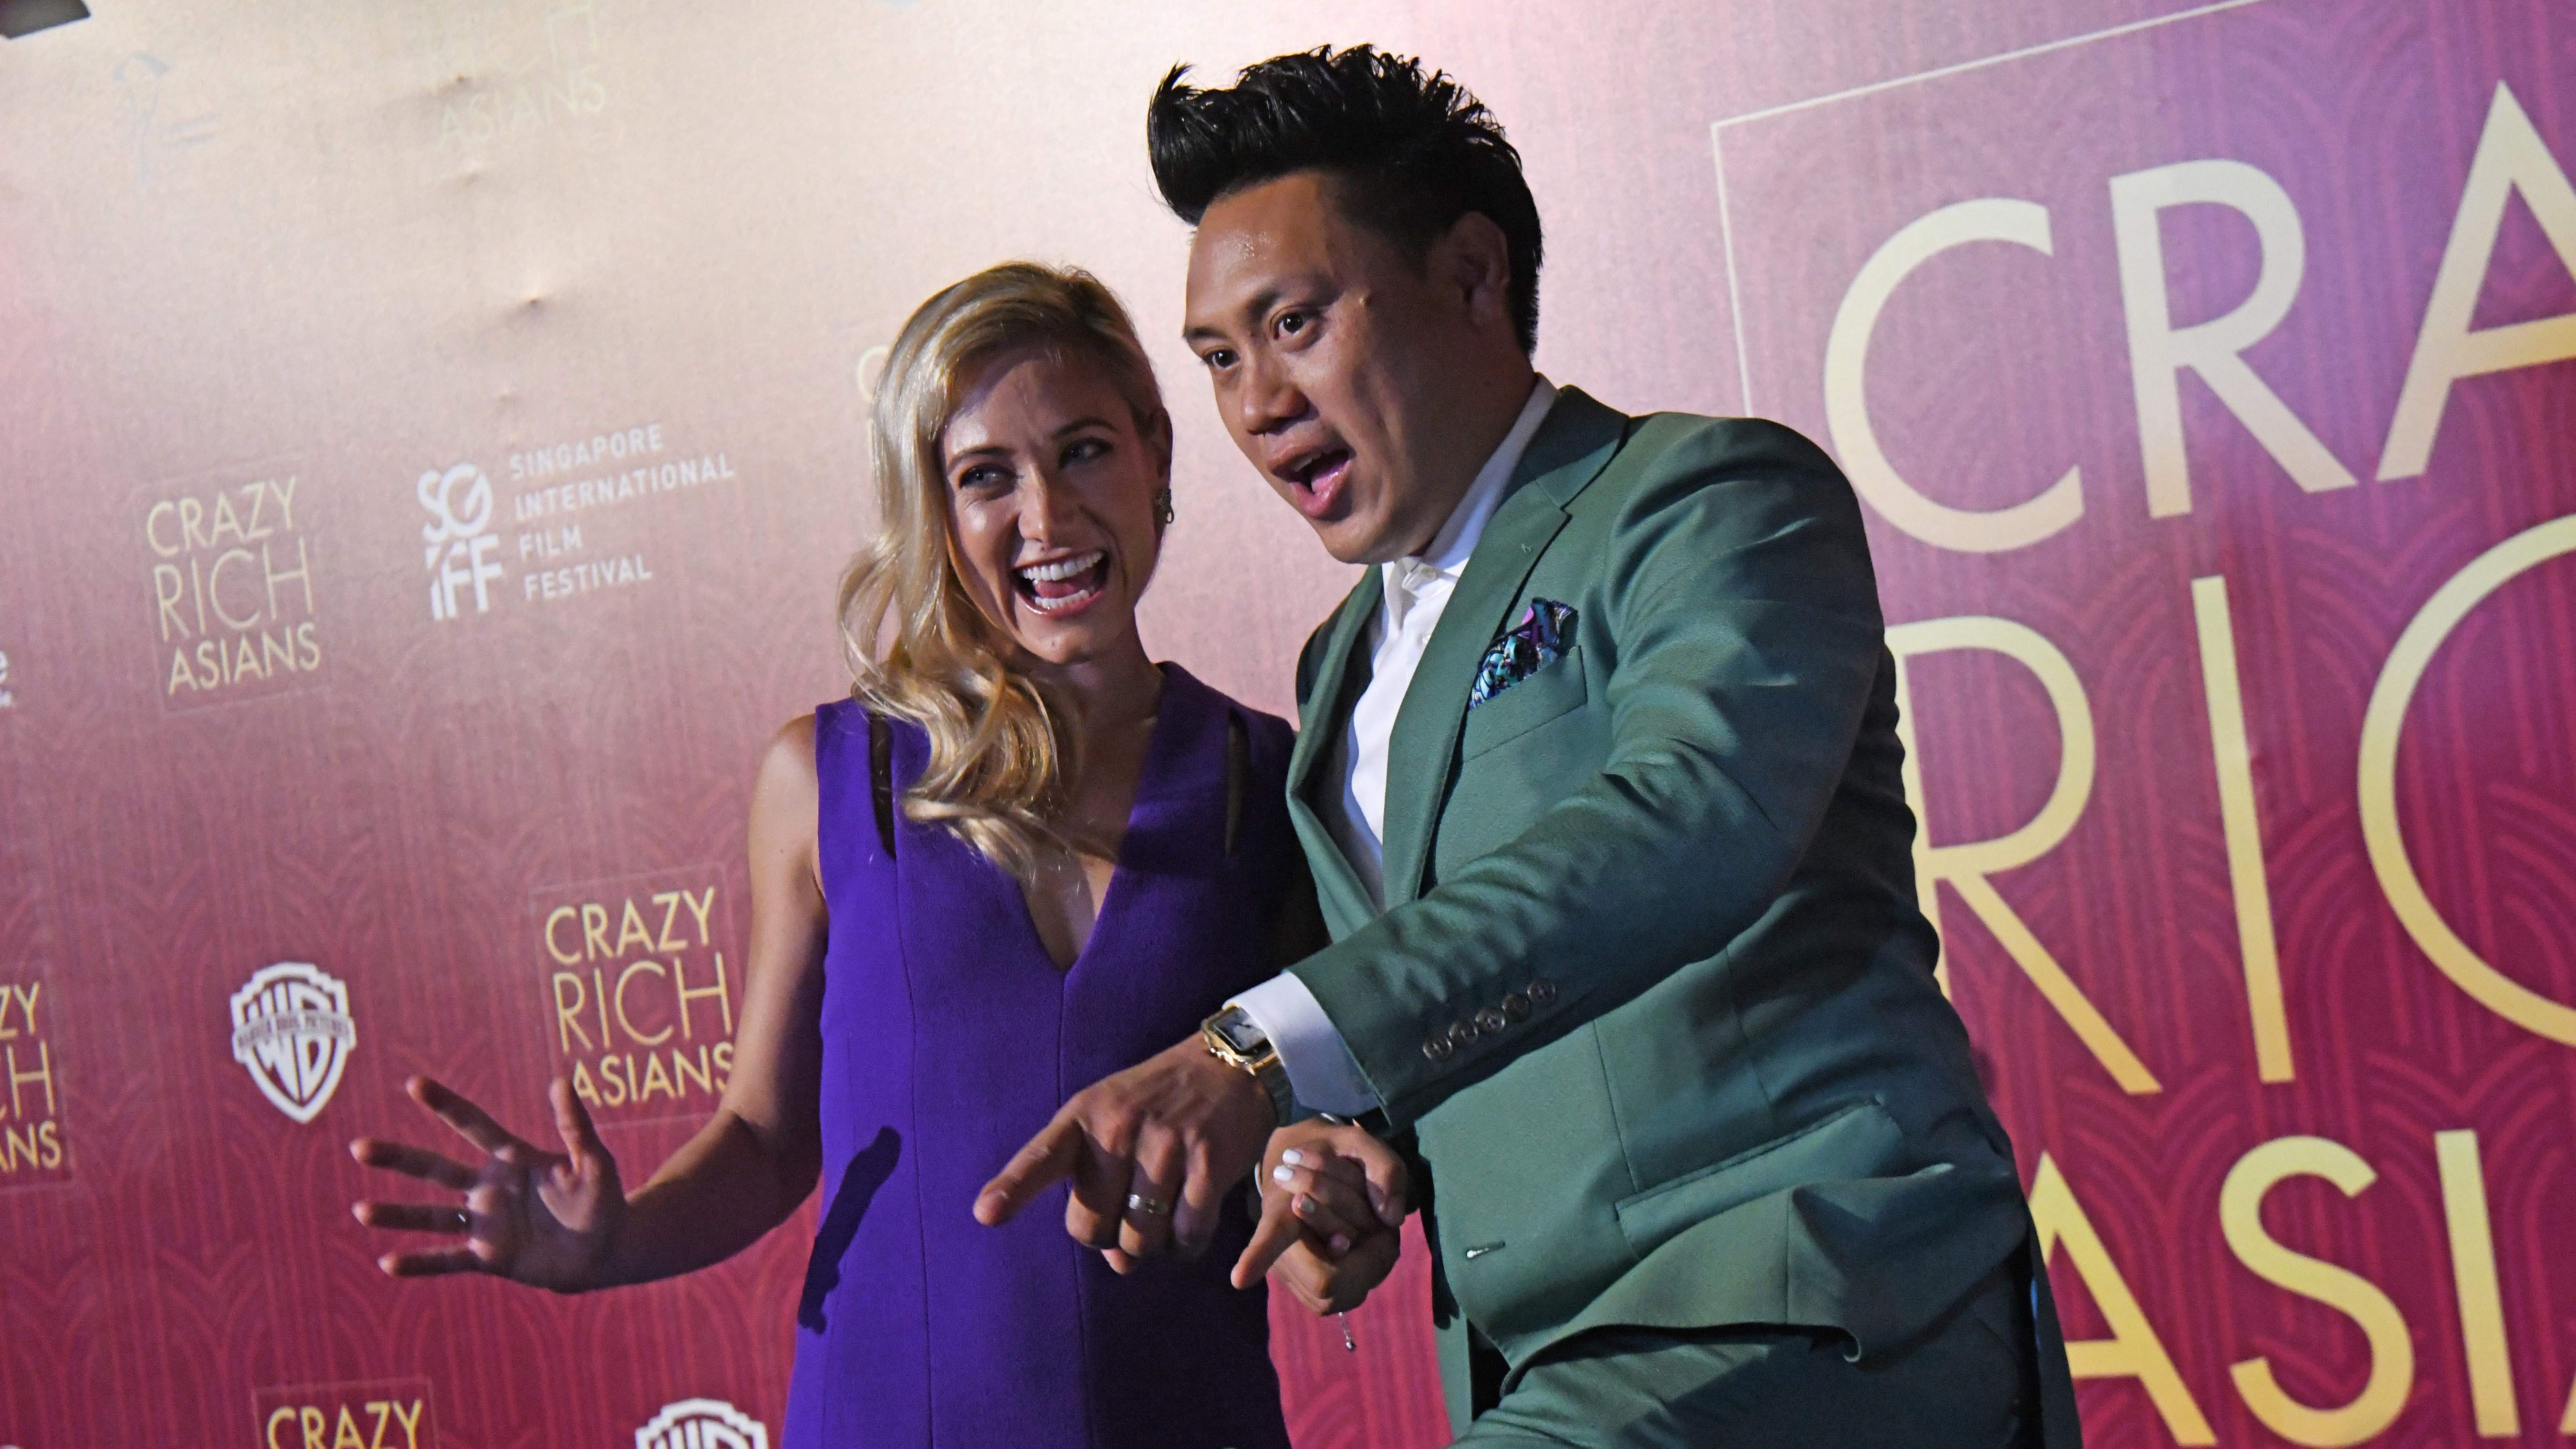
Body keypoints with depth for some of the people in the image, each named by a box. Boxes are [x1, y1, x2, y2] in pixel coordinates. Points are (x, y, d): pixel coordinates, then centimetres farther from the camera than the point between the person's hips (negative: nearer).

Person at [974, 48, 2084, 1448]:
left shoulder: (1716, 494, -5)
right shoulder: (1344, 662, 20)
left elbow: (1699, 817, -25)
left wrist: (1267, 1055, -34)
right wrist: (1357, 1143, -1)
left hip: (1813, 1327, -7)